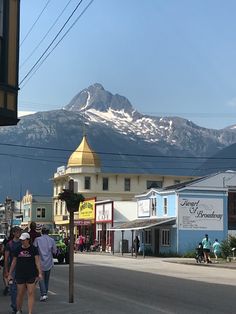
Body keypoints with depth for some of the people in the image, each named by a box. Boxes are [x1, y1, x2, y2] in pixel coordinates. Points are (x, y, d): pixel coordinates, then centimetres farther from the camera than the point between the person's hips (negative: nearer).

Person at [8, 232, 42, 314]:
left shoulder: (34, 249, -1)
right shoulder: (18, 250, 7)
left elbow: (37, 262, -4)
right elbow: (13, 262, 12)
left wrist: (40, 273, -12)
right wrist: (10, 274, 12)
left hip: (31, 275, -2)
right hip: (20, 275, 2)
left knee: (31, 293, -5)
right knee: (20, 293, 6)